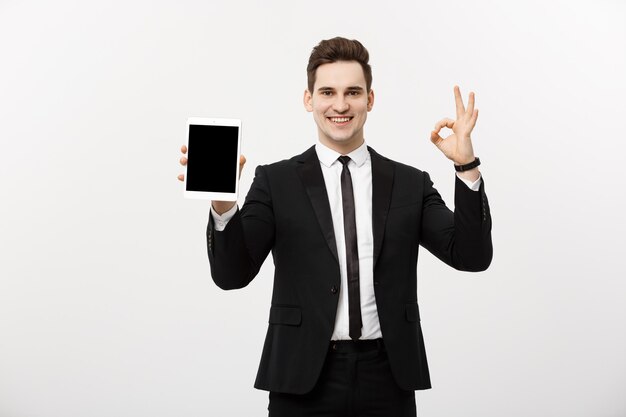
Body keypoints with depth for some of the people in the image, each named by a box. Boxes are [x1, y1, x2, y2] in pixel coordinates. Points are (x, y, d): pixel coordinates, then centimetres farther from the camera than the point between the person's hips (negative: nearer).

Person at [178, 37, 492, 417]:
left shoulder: (411, 184, 6)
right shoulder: (276, 182, 1)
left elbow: (472, 256, -3)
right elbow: (233, 273, -7)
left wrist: (467, 166, -13)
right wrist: (222, 202, -25)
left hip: (387, 377, 2)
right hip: (304, 379, -1)